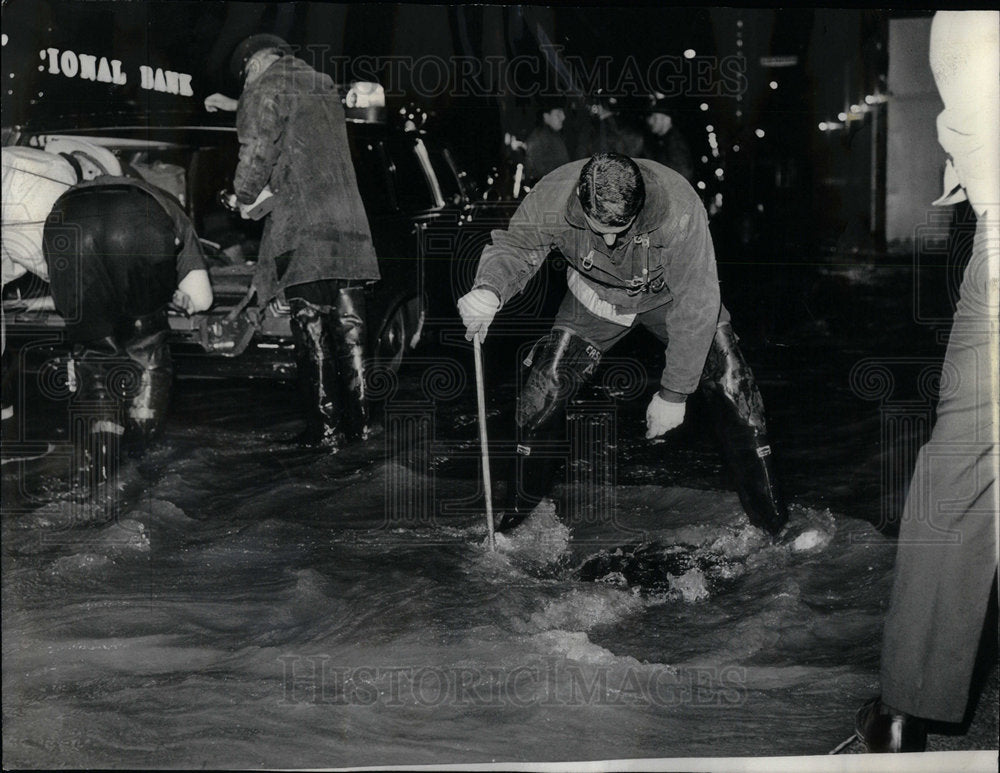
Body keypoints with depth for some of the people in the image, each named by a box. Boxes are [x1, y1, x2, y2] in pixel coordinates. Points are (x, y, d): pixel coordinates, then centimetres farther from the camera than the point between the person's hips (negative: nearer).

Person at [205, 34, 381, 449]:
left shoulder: (265, 90, -1)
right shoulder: (324, 87, 23)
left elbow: (256, 152, -11)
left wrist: (245, 198, 6)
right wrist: (236, 106, 52)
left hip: (302, 231, -7)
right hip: (349, 224, 7)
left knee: (312, 331, -4)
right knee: (348, 327, 8)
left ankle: (326, 427, -5)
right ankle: (358, 422, 8)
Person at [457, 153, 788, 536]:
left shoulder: (679, 209, -40)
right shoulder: (551, 198, -35)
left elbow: (695, 309, -30)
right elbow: (513, 247, -16)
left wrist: (673, 394, -25)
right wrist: (489, 289, -40)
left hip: (670, 296, -1)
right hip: (596, 298, 2)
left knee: (732, 387, -12)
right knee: (544, 388, -10)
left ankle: (772, 523, 6)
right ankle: (519, 509, 13)